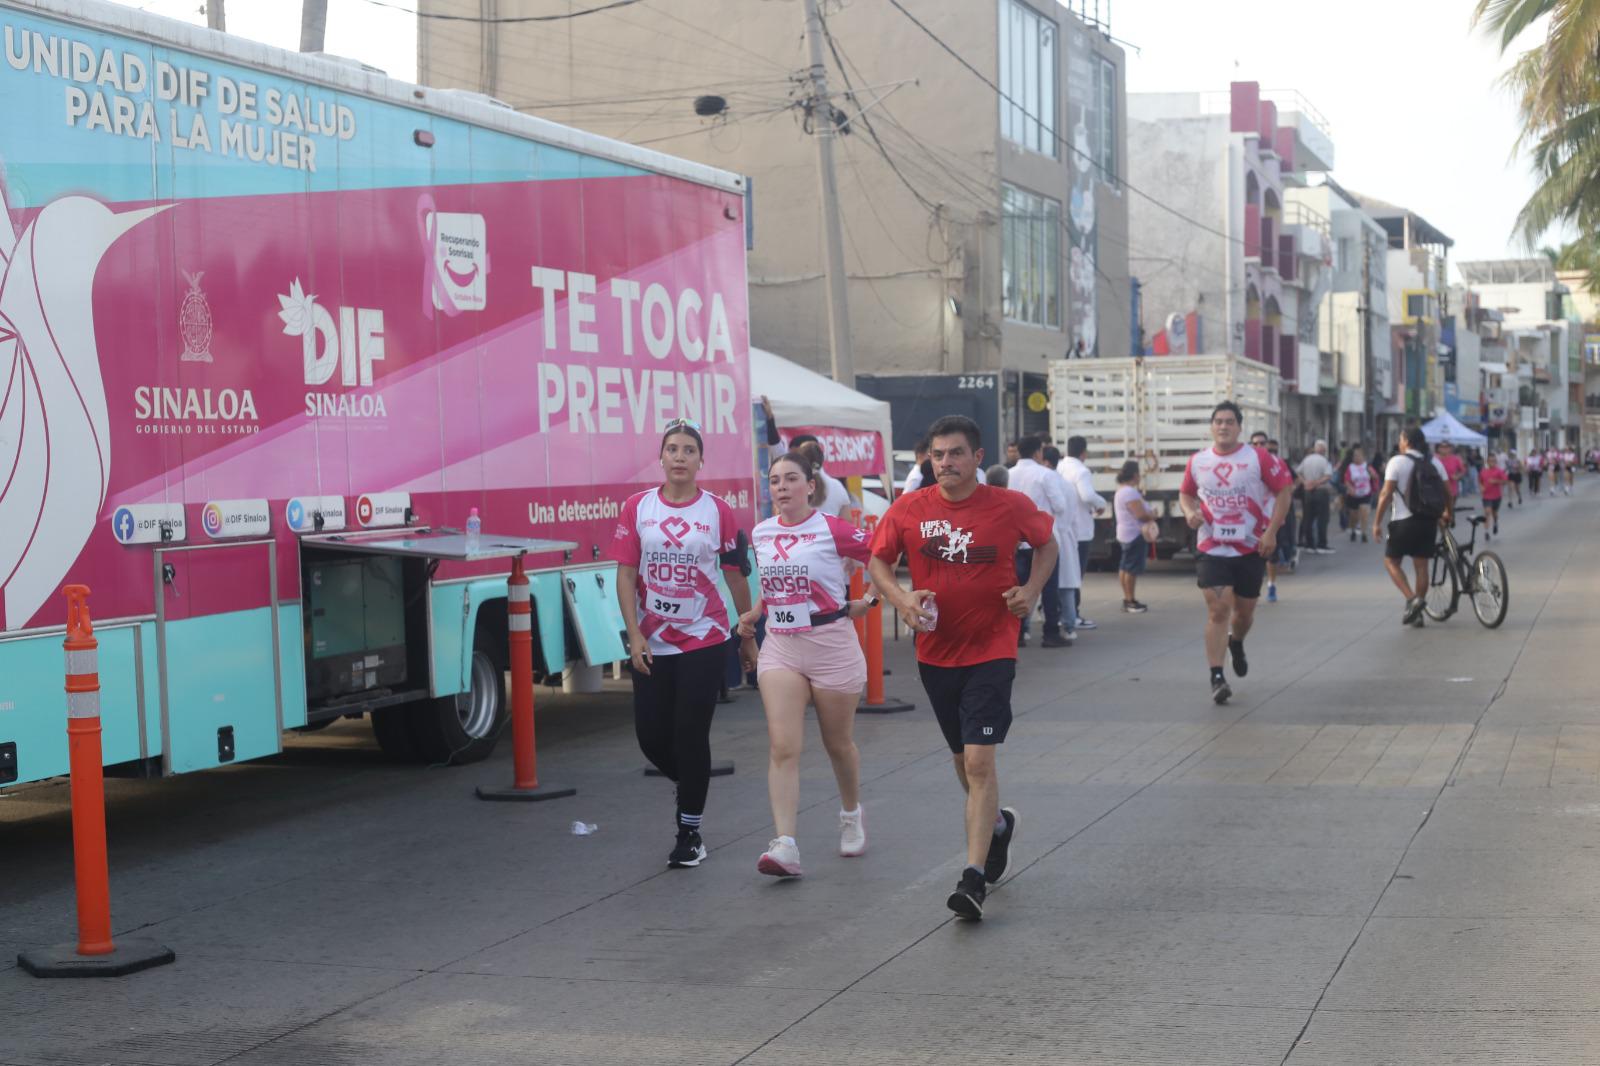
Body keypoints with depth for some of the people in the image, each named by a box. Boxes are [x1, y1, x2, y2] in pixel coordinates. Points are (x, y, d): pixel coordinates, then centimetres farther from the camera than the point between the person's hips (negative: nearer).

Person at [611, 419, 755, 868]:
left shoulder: (717, 511, -3)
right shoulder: (637, 508, 0)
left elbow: (737, 575, 3)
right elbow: (626, 573, 0)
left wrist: (749, 635, 7)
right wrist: (634, 634, -8)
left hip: (703, 641, -2)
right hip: (652, 643, 2)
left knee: (690, 737, -3)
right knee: (651, 735, 4)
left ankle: (690, 833, 11)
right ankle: (689, 785, 36)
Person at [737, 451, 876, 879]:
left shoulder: (833, 530, -11)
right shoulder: (761, 534, 7)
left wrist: (869, 602, -7)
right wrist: (756, 612, 14)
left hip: (831, 644, -4)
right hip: (780, 647, 4)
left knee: (838, 744, 13)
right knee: (782, 747, -11)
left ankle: (851, 815, 41)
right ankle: (785, 846, -17)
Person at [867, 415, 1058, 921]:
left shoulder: (1011, 506, -7)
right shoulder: (908, 510, -4)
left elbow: (1047, 543, 11)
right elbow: (878, 561, 8)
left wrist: (1032, 589, -5)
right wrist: (900, 597, -12)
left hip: (992, 651, -4)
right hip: (936, 651, 4)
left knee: (978, 760, -15)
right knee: (964, 758, 19)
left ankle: (973, 878, -14)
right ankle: (997, 823, 49)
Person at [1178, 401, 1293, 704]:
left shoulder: (1259, 458, -7)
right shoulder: (1197, 461, 2)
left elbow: (1284, 490, -4)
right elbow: (1186, 493, 17)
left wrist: (1271, 532, -11)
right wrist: (1190, 512, -7)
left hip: (1251, 548, 0)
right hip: (1212, 549, 0)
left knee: (1244, 610, 14)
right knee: (1217, 609, -12)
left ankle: (1236, 644, 48)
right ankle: (1216, 677, -10)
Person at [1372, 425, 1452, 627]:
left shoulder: (1397, 461, -8)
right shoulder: (1434, 462, 7)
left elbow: (1386, 493, -13)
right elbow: (1448, 492, 8)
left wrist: (1377, 522, -10)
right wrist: (1447, 512, 26)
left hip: (1405, 521, -5)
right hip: (1429, 521, 5)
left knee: (1391, 561, 9)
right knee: (1421, 566, 10)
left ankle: (1412, 599, -10)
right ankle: (1416, 614, 11)